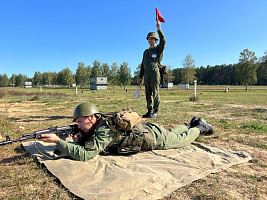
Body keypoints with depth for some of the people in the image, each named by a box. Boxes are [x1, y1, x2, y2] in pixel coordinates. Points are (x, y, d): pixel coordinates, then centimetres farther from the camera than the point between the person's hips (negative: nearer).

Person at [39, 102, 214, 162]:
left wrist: (58, 141, -37)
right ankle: (191, 123, 52)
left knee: (181, 140, 19)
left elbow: (84, 155, -40)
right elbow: (91, 141, 4)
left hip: (156, 136, -7)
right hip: (146, 128, 7)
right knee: (172, 133, 34)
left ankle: (199, 127, 40)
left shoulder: (105, 131, -35)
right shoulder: (100, 124, -10)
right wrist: (80, 138, -16)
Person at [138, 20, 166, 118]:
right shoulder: (146, 51, 23)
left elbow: (163, 41, -15)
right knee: (148, 94, 5)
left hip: (155, 73, -6)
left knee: (155, 93, -5)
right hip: (146, 75, 6)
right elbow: (143, 65, 22)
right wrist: (140, 77, 16)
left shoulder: (159, 49, 7)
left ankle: (156, 112, 1)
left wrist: (159, 29, -20)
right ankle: (150, 111, 10)